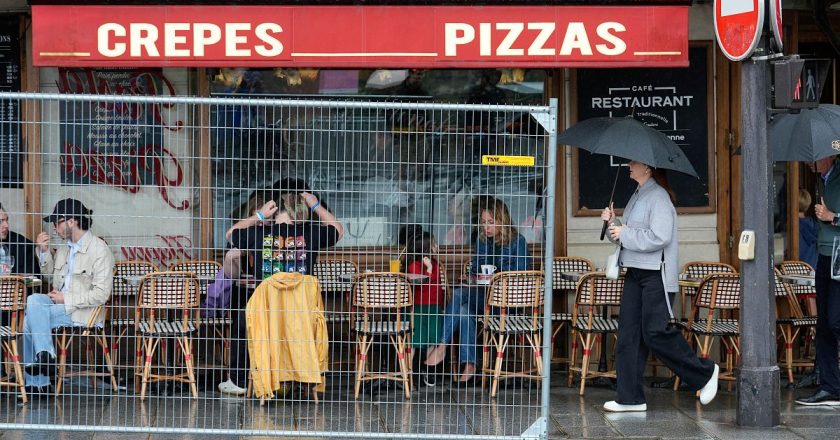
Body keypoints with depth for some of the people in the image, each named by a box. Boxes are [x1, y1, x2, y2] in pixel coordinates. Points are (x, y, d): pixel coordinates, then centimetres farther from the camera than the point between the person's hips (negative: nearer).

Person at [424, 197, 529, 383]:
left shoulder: (517, 241, -1)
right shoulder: (482, 241, 17)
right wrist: (475, 277, 0)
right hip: (481, 295, 5)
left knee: (459, 295, -30)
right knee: (463, 310, -32)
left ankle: (441, 346, -28)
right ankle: (469, 365, -36)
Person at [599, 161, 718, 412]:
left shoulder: (658, 197, -12)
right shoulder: (637, 196, 18)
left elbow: (659, 237, -22)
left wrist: (624, 234, -15)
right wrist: (613, 223, 6)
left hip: (655, 274, -9)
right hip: (635, 272, 9)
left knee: (655, 332, -9)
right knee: (628, 334, 4)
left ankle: (704, 373, 9)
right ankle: (630, 398, 6)